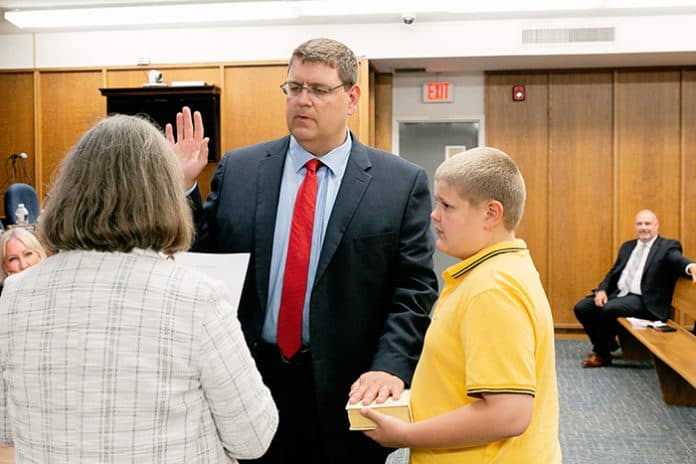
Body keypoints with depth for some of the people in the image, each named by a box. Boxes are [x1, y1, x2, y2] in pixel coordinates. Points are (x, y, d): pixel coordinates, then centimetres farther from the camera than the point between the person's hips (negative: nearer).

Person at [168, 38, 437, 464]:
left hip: (346, 386, -1)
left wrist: (390, 367, -17)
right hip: (249, 379, 2)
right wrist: (182, 187, -5)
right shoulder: (238, 170, 4)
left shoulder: (403, 183, -2)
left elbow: (414, 289, -5)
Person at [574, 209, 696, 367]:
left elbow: (678, 260, -20)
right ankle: (606, 344, 12)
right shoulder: (627, 246, 19)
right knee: (581, 308, -8)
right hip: (619, 294, 7)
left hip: (644, 301, -7)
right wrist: (602, 290, -2)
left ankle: (602, 354, -10)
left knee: (609, 309, -31)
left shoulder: (668, 246, 1)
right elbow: (613, 272, 18)